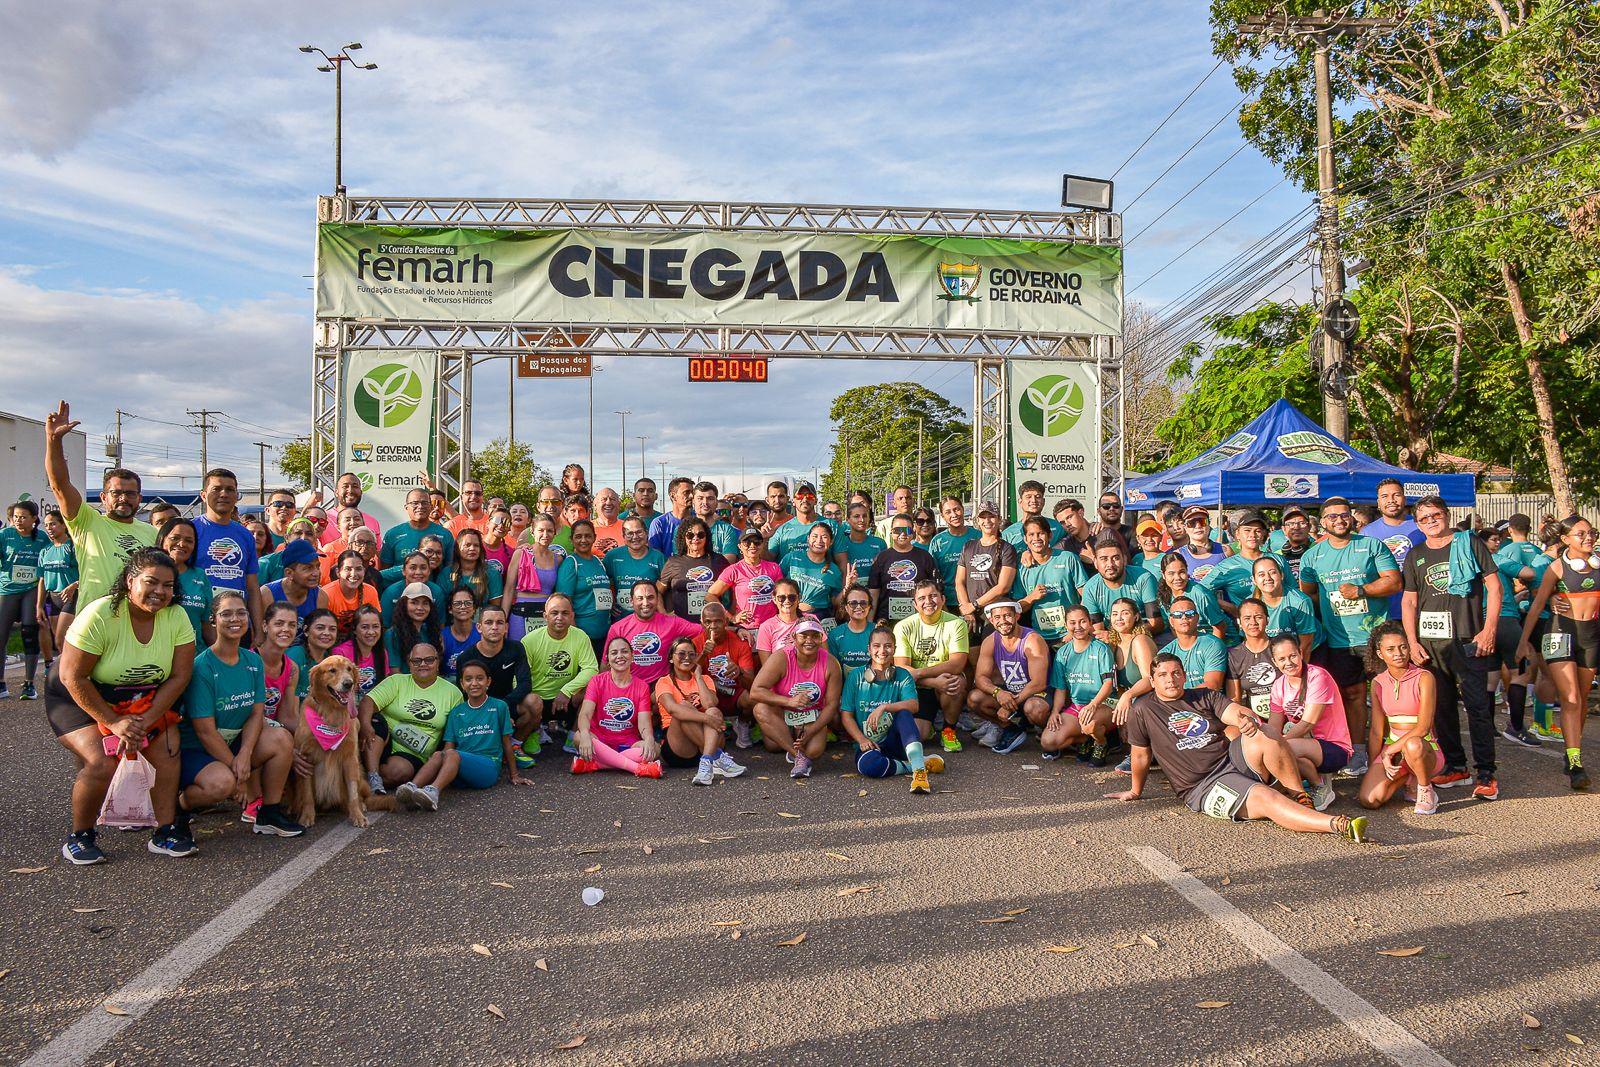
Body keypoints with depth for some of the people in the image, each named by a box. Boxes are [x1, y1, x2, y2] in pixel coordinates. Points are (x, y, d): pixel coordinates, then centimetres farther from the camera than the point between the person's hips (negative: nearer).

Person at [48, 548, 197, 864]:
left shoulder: (176, 617, -15)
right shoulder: (99, 615, -27)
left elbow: (179, 677, -12)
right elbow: (73, 677, -23)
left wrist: (144, 721, -21)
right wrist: (114, 721, -23)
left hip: (142, 699, 4)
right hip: (79, 697, -4)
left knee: (168, 748, -16)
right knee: (101, 763, -23)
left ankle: (165, 833, -3)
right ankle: (78, 838, 1)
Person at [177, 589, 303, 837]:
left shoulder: (253, 661, 2)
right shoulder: (202, 666, -18)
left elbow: (257, 713, -2)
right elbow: (205, 731, -19)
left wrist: (244, 756, -20)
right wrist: (237, 772, -18)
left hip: (233, 744, 6)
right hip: (194, 749, -6)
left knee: (282, 739, -16)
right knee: (222, 782, -34)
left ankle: (269, 814, -1)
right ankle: (177, 807, -1)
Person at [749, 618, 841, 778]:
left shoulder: (830, 664, -9)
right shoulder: (781, 659, -16)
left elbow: (832, 704, -8)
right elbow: (755, 691, -23)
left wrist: (811, 731, -21)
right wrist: (789, 701, -33)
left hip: (812, 718, 0)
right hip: (782, 715, 0)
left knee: (814, 750, -30)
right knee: (761, 709, -34)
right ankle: (799, 755, -27)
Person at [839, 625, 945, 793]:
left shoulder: (902, 676, 3)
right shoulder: (856, 676, 1)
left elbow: (913, 705, -16)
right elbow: (846, 715, -1)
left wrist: (884, 707, -30)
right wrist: (862, 740, -15)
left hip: (894, 741, 1)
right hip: (869, 743, -1)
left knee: (904, 713, -30)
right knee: (867, 765, -36)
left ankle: (919, 769, -40)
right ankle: (923, 762, -19)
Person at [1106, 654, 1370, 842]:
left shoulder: (1204, 697, 13)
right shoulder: (1143, 711, 2)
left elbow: (1235, 711, -4)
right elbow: (1140, 754, 11)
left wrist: (1247, 719, -28)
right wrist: (1135, 791, 17)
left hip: (1233, 759, 4)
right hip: (1204, 787, -4)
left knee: (1264, 738, -29)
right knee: (1265, 798, -31)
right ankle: (1339, 825, -42)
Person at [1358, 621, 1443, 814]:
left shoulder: (1423, 678, -9)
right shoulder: (1378, 683, 4)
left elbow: (1423, 727, -16)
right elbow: (1376, 732, 5)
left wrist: (1389, 751, -17)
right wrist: (1371, 771, 0)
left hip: (1425, 748, -4)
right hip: (1391, 747, 4)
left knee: (1413, 745, -41)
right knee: (1368, 800, -19)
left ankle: (1426, 791, -10)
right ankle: (1409, 777, 12)